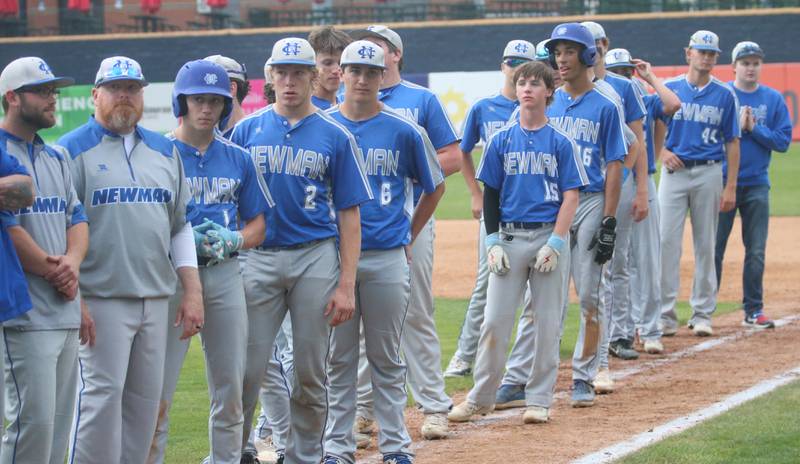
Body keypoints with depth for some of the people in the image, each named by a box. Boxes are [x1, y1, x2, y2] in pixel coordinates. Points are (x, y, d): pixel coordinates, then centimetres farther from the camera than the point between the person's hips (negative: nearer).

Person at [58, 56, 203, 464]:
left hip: (157, 300, 6)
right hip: (101, 300, -6)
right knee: (102, 395, -10)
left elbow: (181, 227, 19)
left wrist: (192, 292, 10)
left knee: (146, 400, 7)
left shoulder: (164, 151, 16)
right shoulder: (72, 150, -2)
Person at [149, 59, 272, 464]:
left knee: (230, 389, 8)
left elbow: (257, 226, 15)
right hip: (169, 276, -4)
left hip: (225, 276, 4)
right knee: (158, 389, -7)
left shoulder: (238, 159, 11)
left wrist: (231, 240, -7)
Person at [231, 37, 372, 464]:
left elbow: (349, 216, 2)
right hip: (258, 258, 0)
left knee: (311, 371, 5)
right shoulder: (247, 130, 6)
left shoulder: (335, 136, 3)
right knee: (247, 367, -3)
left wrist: (346, 285, -5)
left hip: (316, 259, 0)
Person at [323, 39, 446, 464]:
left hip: (388, 258, -1)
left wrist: (408, 235, 8)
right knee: (338, 357, 6)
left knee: (386, 357, 6)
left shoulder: (405, 131, 0)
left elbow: (434, 187, 11)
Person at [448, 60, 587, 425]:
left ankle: (539, 400, 10)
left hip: (550, 236, -1)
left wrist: (555, 243, -12)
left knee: (547, 322, 2)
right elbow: (490, 194, 9)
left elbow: (571, 196, -2)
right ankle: (481, 397, 10)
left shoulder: (561, 142, 1)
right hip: (509, 237, 1)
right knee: (495, 319, -1)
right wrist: (493, 242, -1)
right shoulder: (501, 141, 7)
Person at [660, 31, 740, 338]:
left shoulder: (725, 95, 5)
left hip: (709, 173, 0)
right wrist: (662, 151, -11)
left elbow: (732, 143, 4)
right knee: (667, 241, -6)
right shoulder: (669, 89, 6)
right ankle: (665, 314, -2)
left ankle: (702, 313, 12)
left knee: (705, 244, 4)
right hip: (675, 171, 0)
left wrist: (731, 187, -2)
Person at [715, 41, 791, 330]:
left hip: (756, 184, 2)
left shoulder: (774, 99, 6)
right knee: (714, 248, 0)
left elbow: (783, 141, 0)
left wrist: (753, 128, -10)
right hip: (722, 182, -2)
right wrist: (736, 125, -15)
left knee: (756, 251, 3)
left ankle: (753, 311, 10)